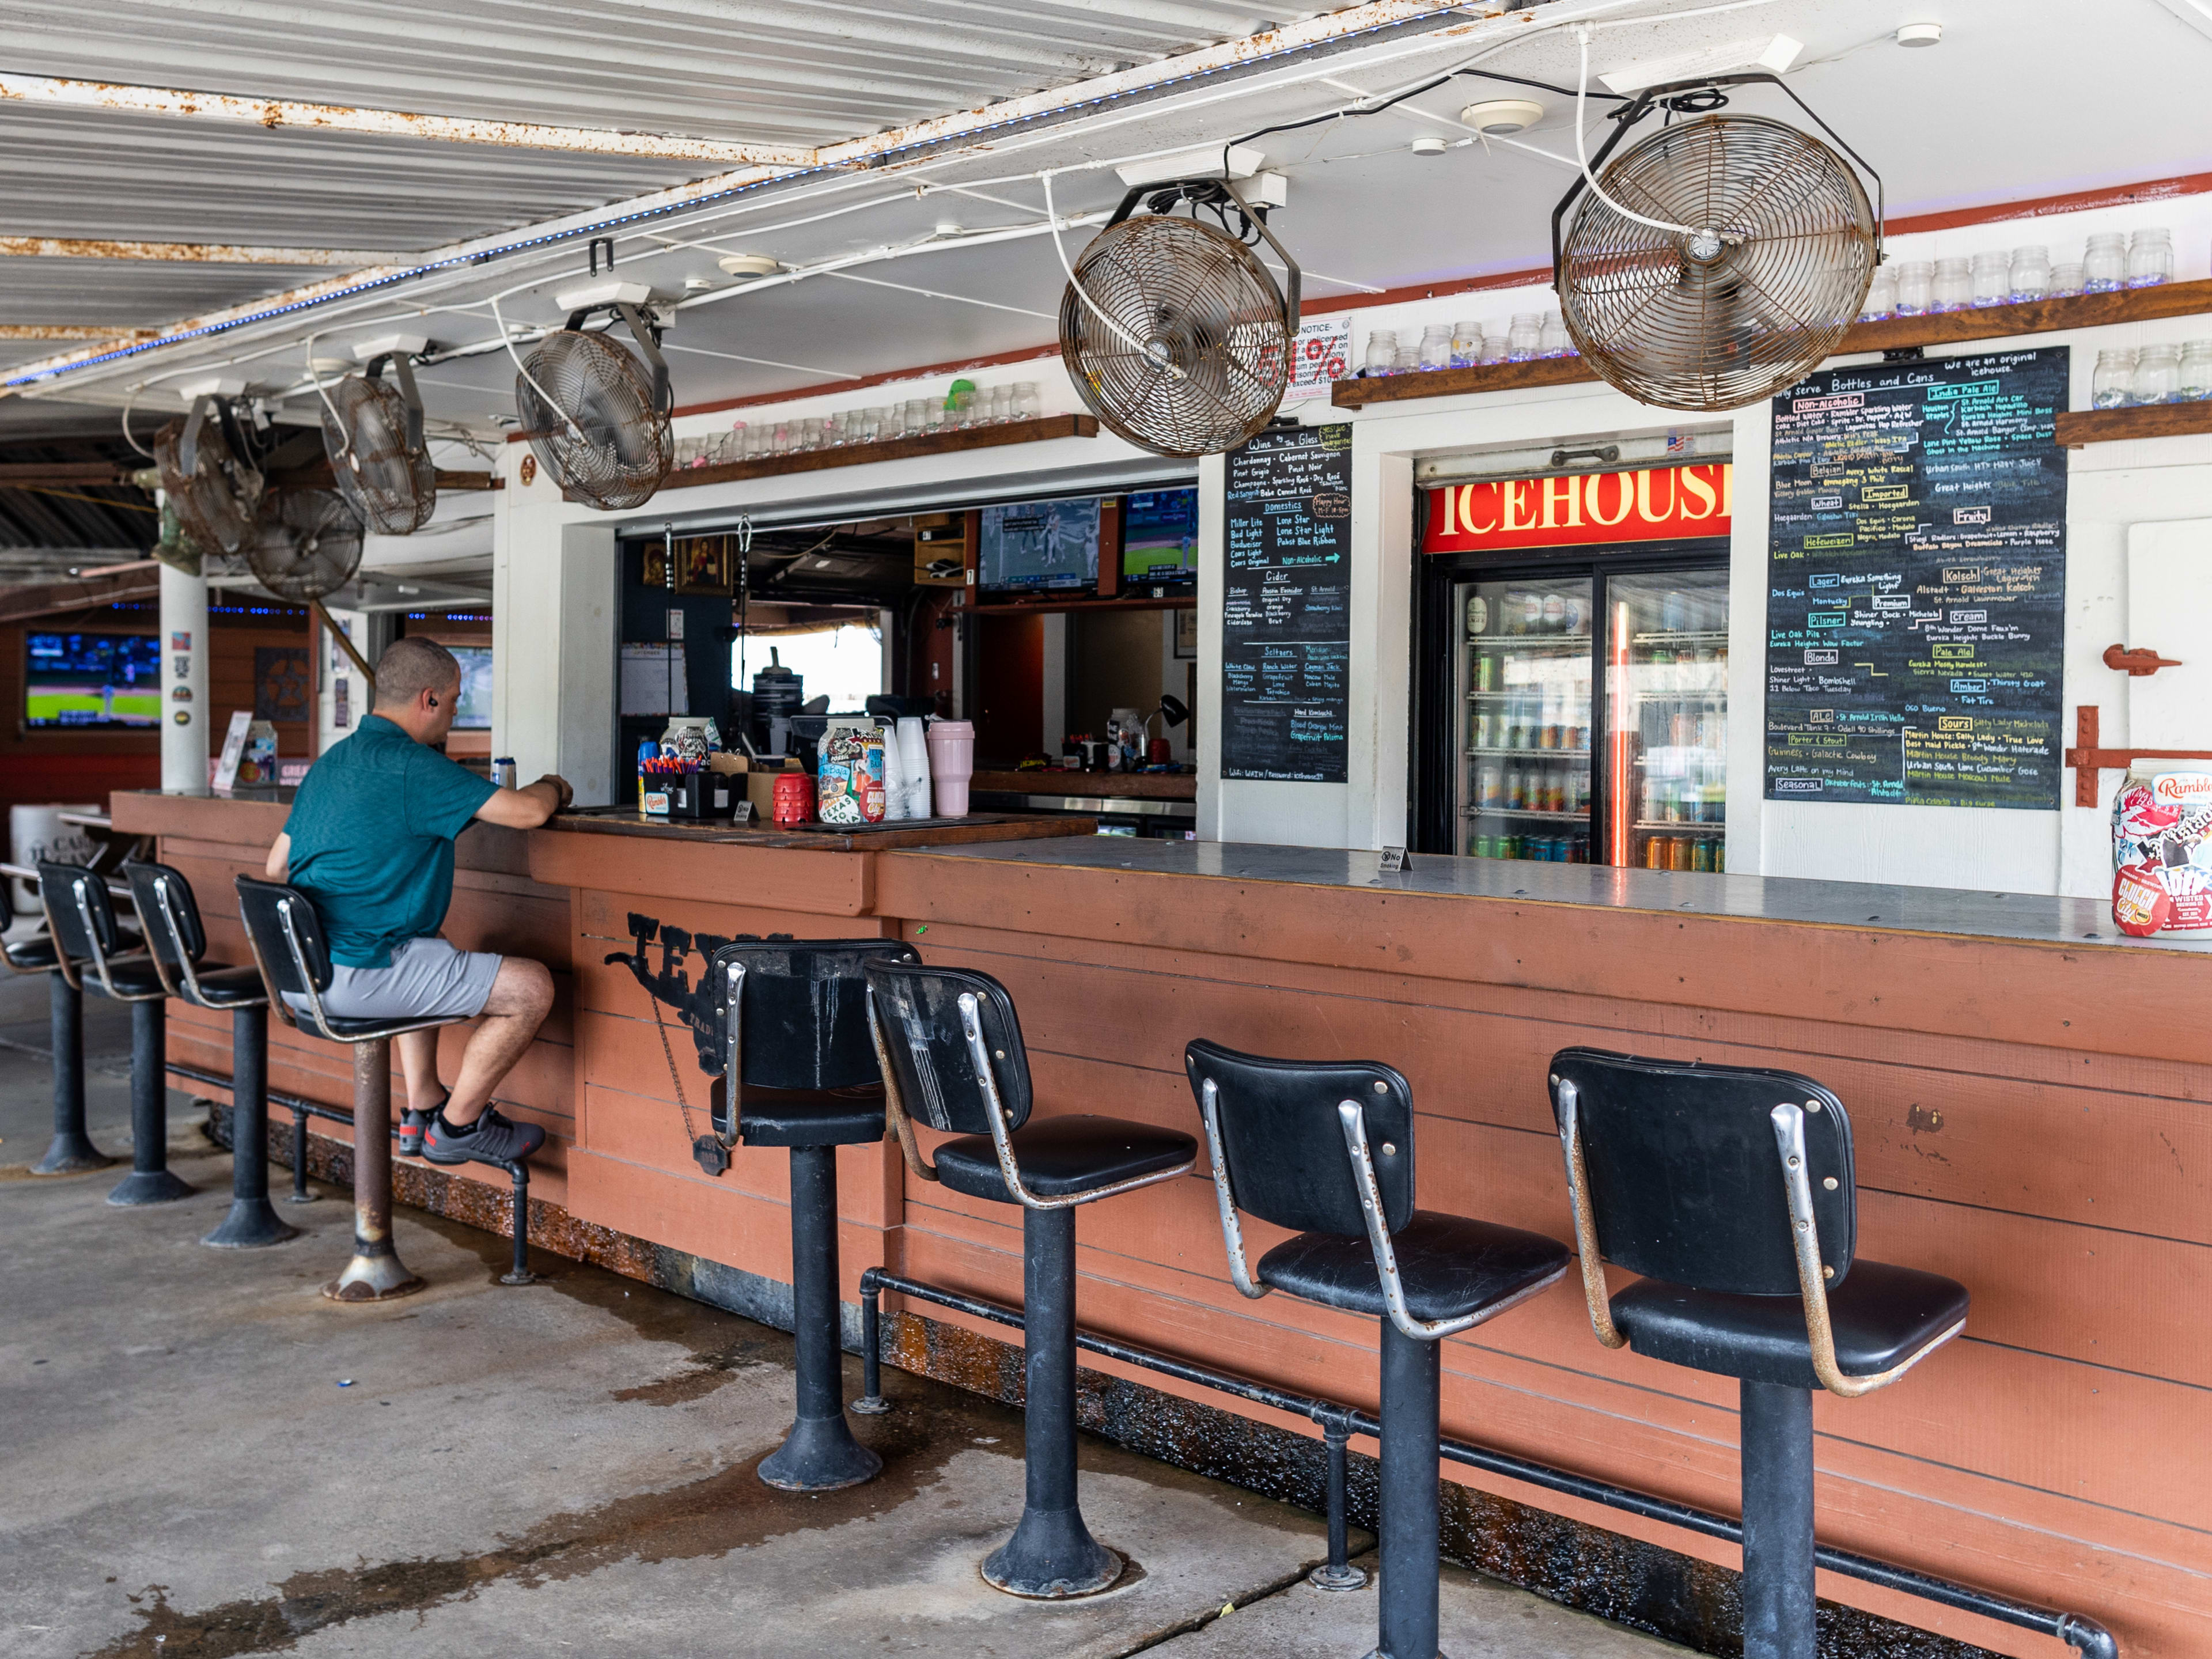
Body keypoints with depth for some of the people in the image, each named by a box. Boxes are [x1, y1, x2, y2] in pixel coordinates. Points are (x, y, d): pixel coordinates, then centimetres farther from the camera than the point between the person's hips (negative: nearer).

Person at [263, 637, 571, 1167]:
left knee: (430, 955, 38)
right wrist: (553, 787, 6)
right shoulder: (411, 766, -15)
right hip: (355, 975, -10)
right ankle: (456, 1126, 9)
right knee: (531, 987, -6)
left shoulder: (329, 762, 15)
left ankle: (422, 1109, 33)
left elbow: (277, 866, 22)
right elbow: (526, 812, -17)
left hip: (294, 972, 10)